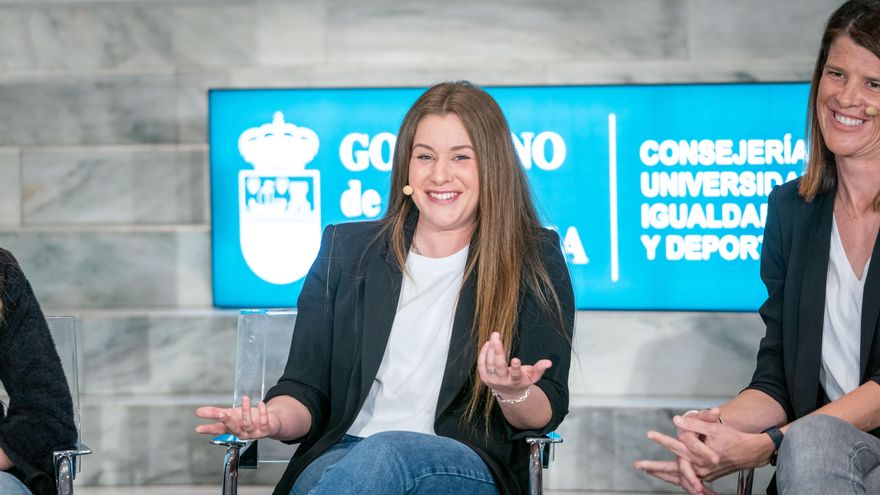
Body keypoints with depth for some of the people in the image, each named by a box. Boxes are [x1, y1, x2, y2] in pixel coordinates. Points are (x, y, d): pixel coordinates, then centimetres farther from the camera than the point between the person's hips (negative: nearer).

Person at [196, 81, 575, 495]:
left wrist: (514, 394, -21)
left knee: (387, 451, -39)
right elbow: (306, 390, 11)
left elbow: (546, 413, 4)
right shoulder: (345, 251, 14)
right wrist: (274, 419, -14)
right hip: (340, 456, 1)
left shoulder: (534, 260, 8)